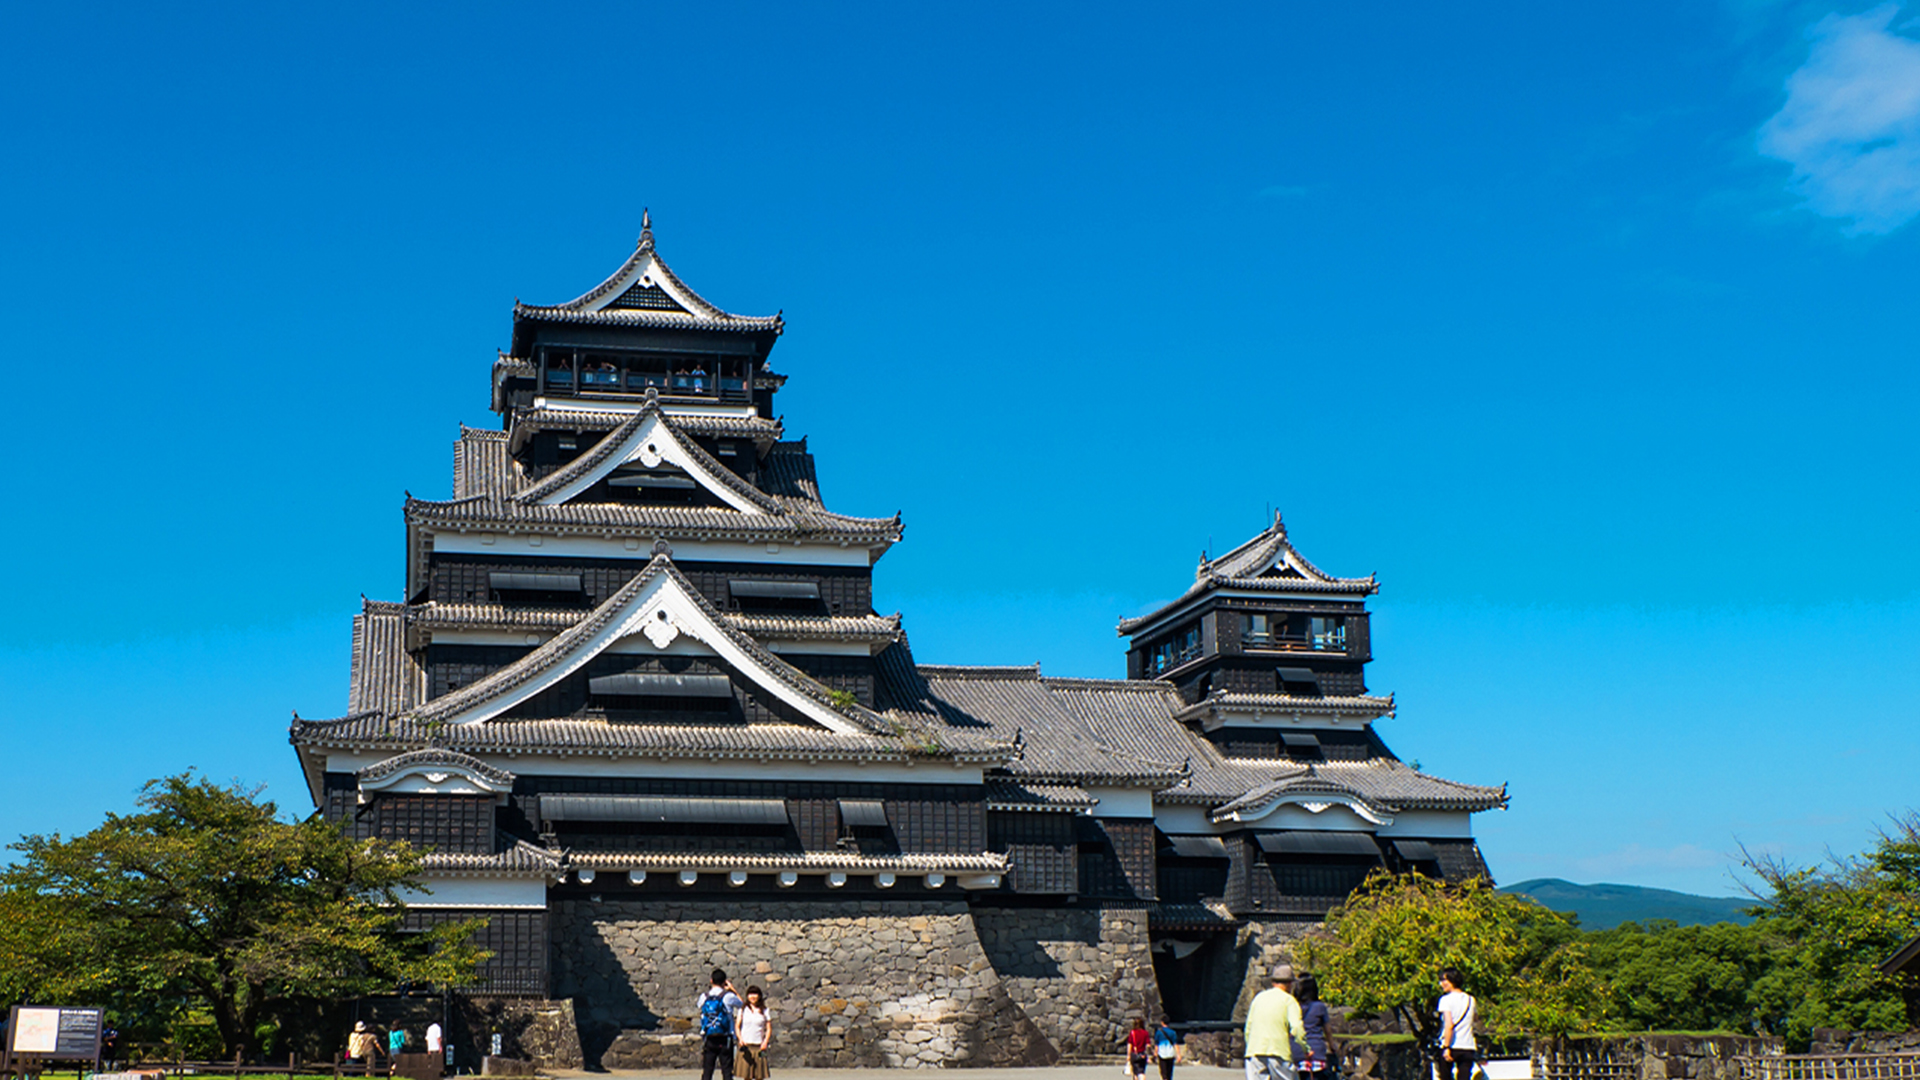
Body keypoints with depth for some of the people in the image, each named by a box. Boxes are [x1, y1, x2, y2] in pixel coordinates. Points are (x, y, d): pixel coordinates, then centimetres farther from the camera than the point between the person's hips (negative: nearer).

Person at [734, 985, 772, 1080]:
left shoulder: (764, 1011, 8)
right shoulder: (743, 1010, 7)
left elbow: (769, 1028, 7)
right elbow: (737, 1026, 5)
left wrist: (765, 1042, -8)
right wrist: (740, 1038, -12)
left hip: (759, 1046, 0)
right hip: (745, 1046, 0)